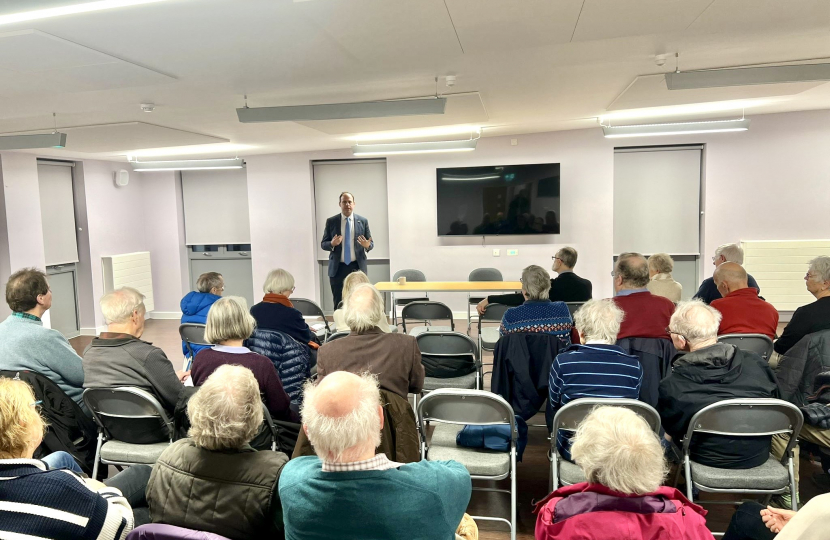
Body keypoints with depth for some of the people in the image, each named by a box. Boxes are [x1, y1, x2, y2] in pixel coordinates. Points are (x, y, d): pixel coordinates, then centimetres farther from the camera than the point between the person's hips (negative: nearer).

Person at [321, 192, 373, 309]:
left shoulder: (363, 221, 5)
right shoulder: (331, 221, 3)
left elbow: (371, 243, 7)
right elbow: (323, 244, 5)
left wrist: (367, 245, -17)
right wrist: (332, 244, -17)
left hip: (357, 267, 0)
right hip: (337, 268, 0)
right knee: (338, 303, 3)